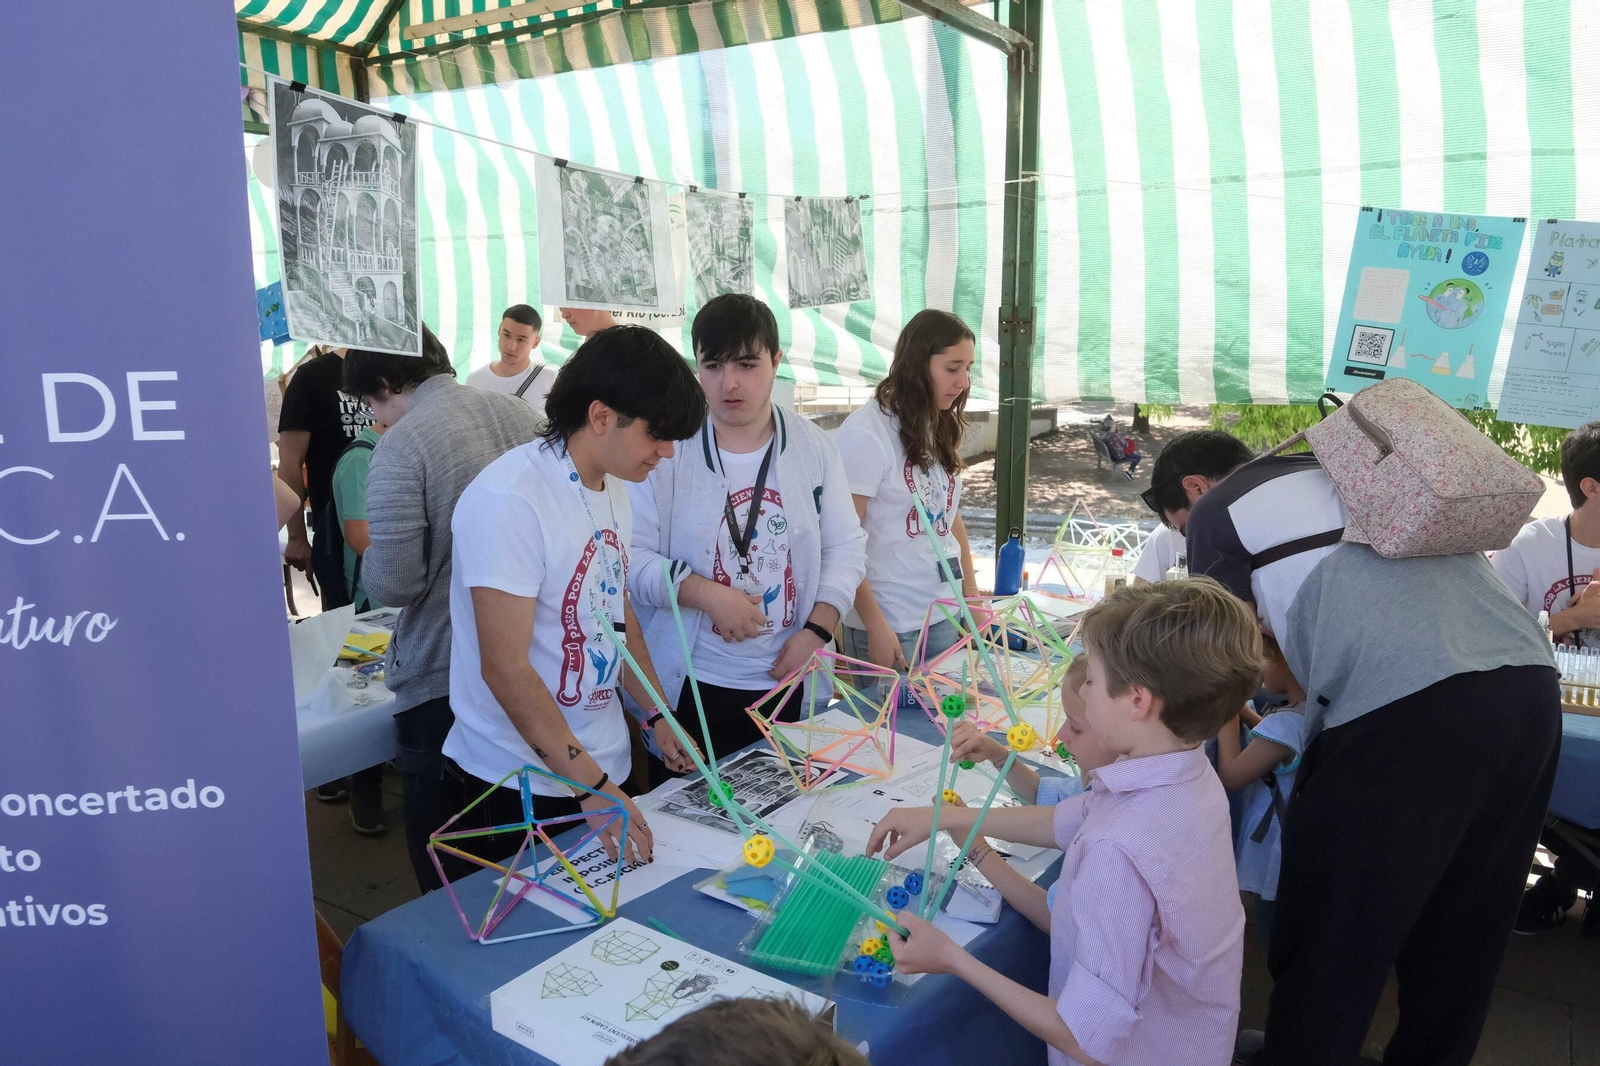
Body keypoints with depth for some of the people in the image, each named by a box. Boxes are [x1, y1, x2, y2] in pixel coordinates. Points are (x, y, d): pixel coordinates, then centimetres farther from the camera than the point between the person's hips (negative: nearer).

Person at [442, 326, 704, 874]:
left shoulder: (613, 490, 5)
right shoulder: (509, 499, -22)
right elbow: (505, 667, -24)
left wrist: (659, 716, 7)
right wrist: (590, 786, -25)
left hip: (606, 767, 8)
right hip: (519, 786, -7)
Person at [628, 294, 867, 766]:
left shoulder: (814, 448, 4)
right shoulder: (667, 448, -6)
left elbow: (846, 548, 7)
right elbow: (631, 555, -8)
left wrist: (816, 630, -5)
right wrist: (706, 594, -20)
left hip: (790, 681, 3)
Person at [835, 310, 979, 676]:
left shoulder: (941, 429, 7)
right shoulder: (865, 432, -16)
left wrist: (972, 598, 11)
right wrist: (875, 626, -17)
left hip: (944, 617, 7)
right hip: (890, 625, -7)